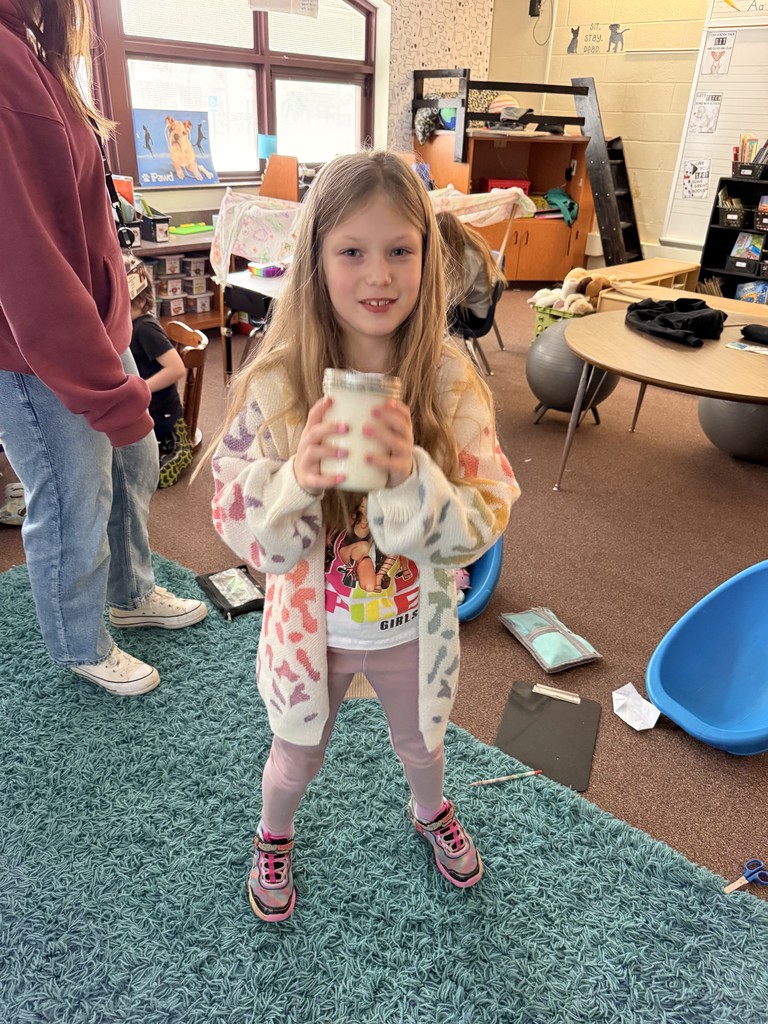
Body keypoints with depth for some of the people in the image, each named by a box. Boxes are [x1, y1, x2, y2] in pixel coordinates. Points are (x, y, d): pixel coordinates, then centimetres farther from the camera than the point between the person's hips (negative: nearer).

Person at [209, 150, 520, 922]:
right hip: (311, 624, -1)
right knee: (296, 759, 26)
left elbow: (479, 526, -21)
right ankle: (274, 836, 61)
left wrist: (410, 475, -40)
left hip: (412, 626, 1)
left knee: (419, 742, 30)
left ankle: (431, 812, 66)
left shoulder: (449, 380, -19)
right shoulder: (277, 382, -21)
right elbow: (243, 531, -19)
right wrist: (298, 477, -39)